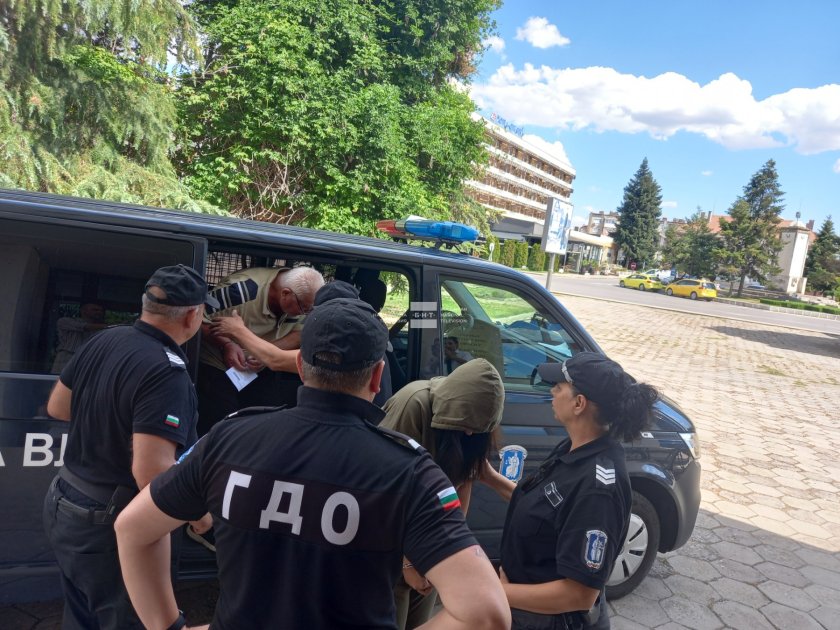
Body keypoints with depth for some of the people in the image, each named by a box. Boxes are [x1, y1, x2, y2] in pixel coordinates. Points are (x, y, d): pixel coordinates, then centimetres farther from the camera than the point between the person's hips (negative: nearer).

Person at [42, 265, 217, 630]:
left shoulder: (104, 339, -2)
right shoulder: (166, 372, -28)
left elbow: (56, 407, 11)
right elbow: (150, 471, -33)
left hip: (63, 505, 8)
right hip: (110, 528, -8)